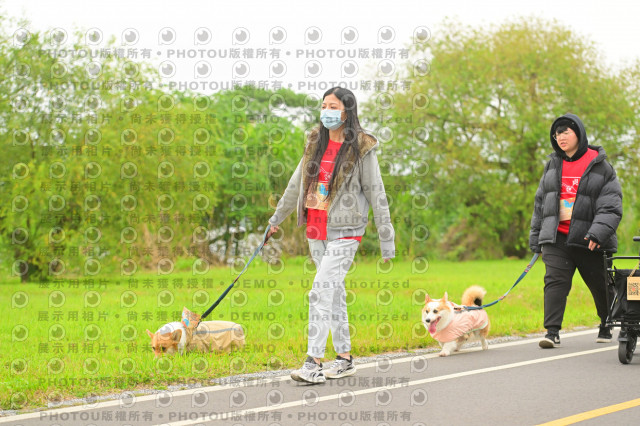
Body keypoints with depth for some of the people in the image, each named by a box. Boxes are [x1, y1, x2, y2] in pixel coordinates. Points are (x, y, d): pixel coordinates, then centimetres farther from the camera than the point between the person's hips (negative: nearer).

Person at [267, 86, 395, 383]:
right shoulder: (315, 142, 10)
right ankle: (345, 359, 18)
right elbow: (297, 183, 21)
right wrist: (276, 218, 30)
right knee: (335, 292, 11)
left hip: (344, 231, -6)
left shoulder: (361, 149, -8)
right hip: (316, 230, 6)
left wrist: (386, 241, -7)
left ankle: (313, 363, -15)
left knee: (321, 292, -15)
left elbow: (376, 194, -7)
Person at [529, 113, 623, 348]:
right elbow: (540, 202, 19)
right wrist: (536, 236, 17)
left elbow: (611, 205, -9)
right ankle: (552, 331, -16)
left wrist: (599, 232, -23)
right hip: (556, 237, 3)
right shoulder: (553, 165, 12)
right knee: (555, 280, -12)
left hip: (588, 240, -3)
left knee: (599, 284, 9)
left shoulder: (600, 166, -3)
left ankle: (606, 325, 32)